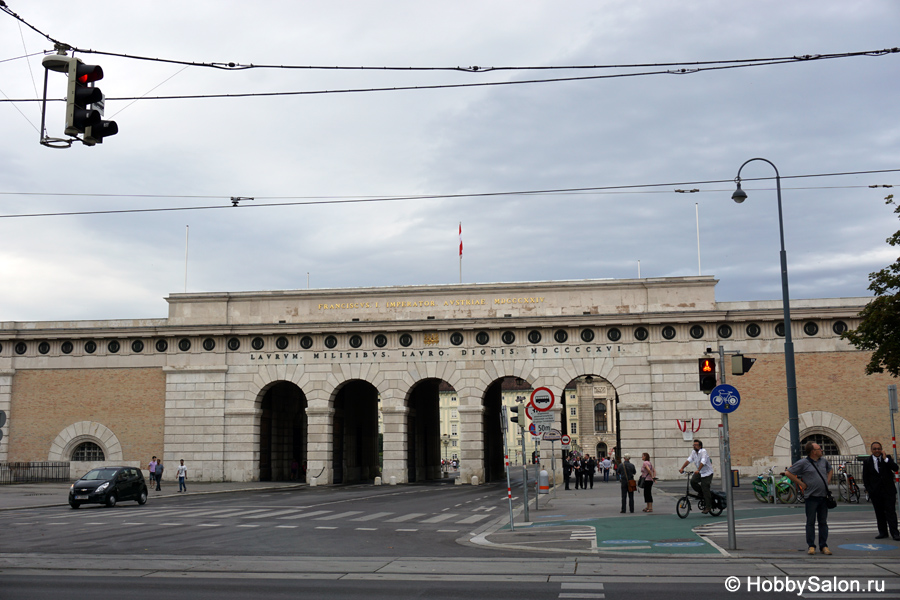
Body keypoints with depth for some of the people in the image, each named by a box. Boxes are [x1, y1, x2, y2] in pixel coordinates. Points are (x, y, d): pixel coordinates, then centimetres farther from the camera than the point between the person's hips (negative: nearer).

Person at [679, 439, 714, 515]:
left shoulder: (703, 451, -19)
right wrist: (682, 468, -13)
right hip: (699, 472, 7)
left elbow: (703, 462, -32)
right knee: (693, 481, -17)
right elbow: (689, 460, -2)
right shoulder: (694, 452, 5)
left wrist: (698, 470, -45)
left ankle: (707, 507, 0)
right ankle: (701, 493, 9)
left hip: (707, 473, -7)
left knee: (705, 490, -8)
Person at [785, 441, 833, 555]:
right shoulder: (803, 463, -7)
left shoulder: (823, 461, 11)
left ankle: (824, 546, 13)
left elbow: (829, 470, 34)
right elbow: (788, 473, -7)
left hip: (824, 496, 5)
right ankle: (811, 546, 5)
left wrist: (827, 481, 17)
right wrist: (801, 484, -7)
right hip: (812, 497, -5)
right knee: (810, 522, 0)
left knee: (823, 522, 8)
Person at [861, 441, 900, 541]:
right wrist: (869, 489, 1)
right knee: (879, 513, 5)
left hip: (888, 491, -1)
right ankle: (883, 532, 13)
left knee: (890, 511, -4)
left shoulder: (887, 458, 5)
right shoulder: (867, 461, 5)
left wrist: (885, 459, -15)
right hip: (875, 492, 1)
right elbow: (865, 478, 8)